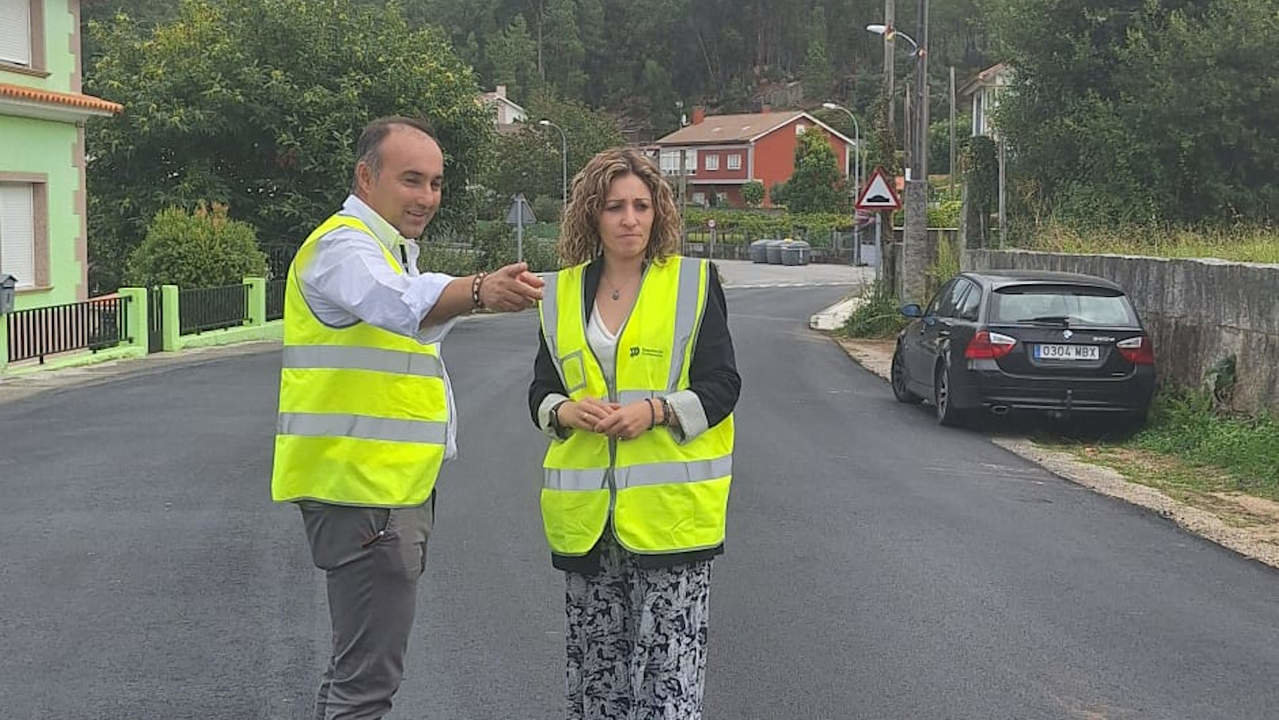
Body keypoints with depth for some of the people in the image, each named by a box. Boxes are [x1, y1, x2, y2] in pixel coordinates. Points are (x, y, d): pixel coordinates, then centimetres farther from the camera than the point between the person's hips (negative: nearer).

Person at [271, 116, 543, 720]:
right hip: (363, 489, -11)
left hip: (393, 488, 11)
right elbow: (400, 302, -40)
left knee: (360, 664, 19)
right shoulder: (344, 246, -16)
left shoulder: (392, 249, 18)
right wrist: (478, 291, -59)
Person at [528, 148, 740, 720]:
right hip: (585, 514, 4)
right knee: (593, 671, 10)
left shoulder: (694, 283, 2)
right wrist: (566, 411, -9)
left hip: (670, 509, -4)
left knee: (669, 669, -8)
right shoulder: (561, 294, 11)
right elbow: (540, 393, 14)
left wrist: (655, 410, -18)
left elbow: (721, 387, -2)